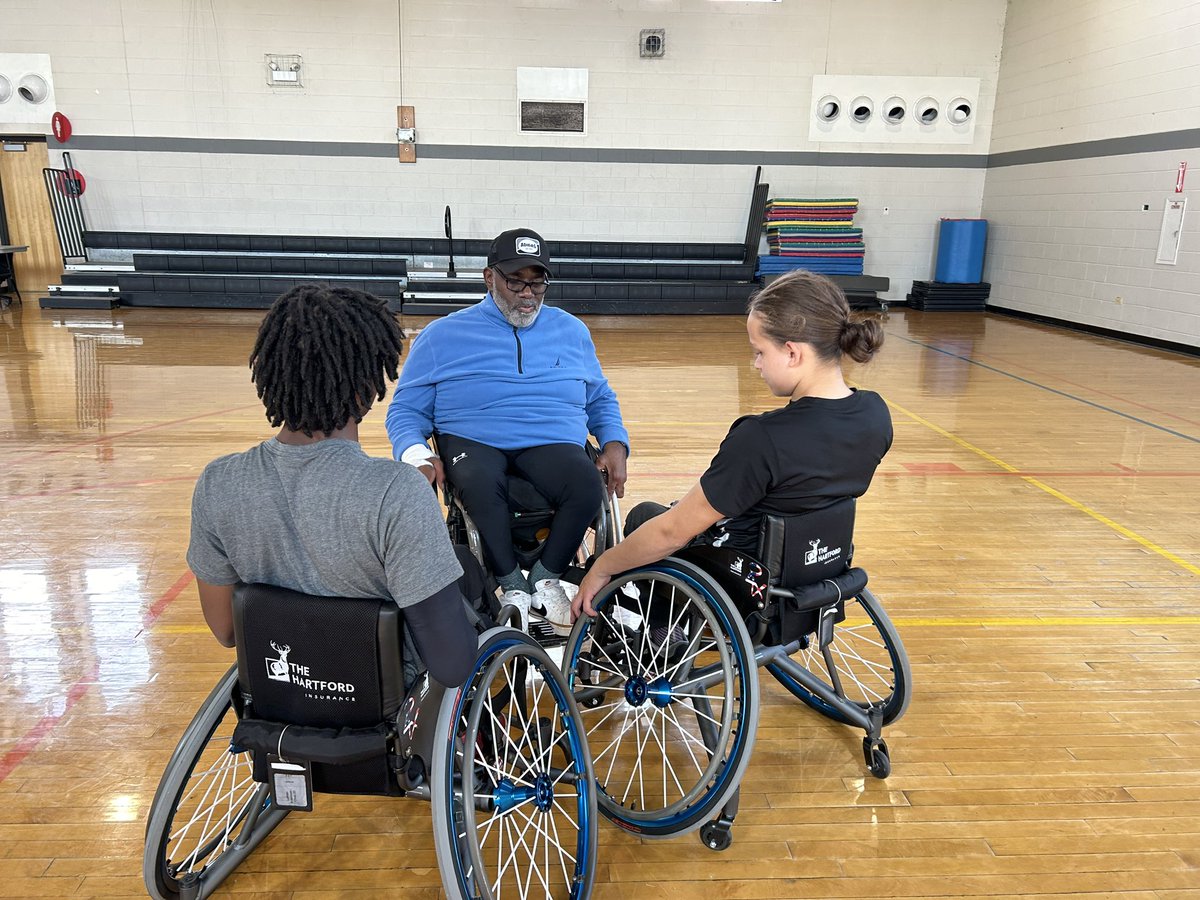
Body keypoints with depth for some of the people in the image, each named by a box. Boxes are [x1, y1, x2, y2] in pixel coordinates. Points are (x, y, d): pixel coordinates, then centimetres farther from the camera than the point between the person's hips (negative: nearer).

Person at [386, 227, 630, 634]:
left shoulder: (572, 331, 20)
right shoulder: (442, 336, 11)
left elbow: (601, 400, 26)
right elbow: (406, 411, 9)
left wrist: (615, 444, 5)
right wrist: (418, 457, -12)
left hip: (553, 443, 2)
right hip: (472, 440, -1)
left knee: (587, 486, -33)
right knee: (479, 483, -38)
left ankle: (545, 578, -7)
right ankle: (513, 586, -16)